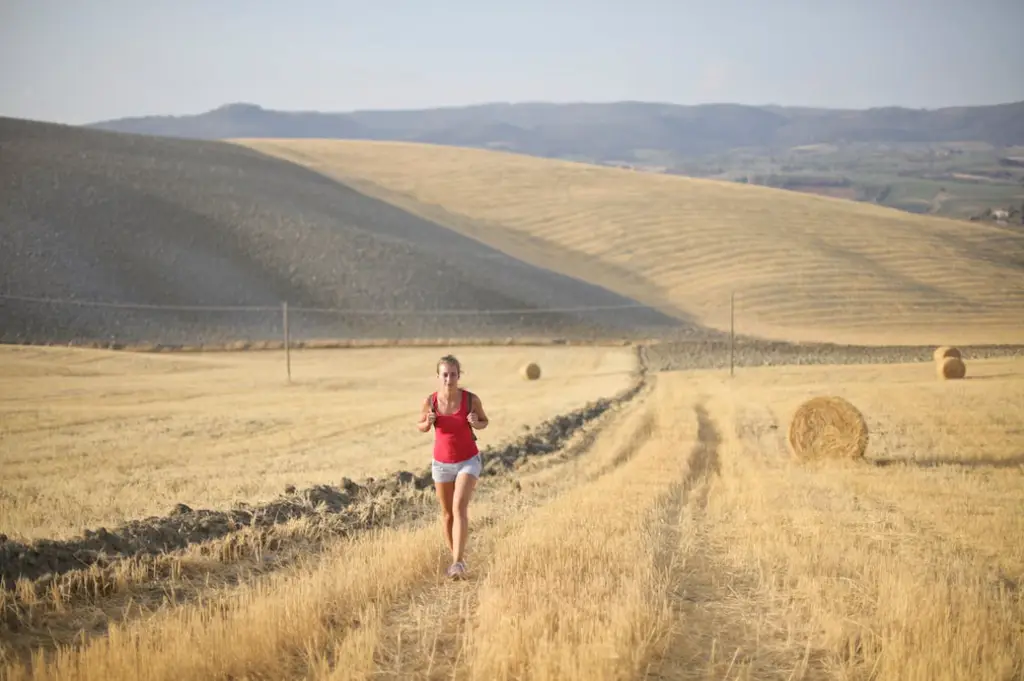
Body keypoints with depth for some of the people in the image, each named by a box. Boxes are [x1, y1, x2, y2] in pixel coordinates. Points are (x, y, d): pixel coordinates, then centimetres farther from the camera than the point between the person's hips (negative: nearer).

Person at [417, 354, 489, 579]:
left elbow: (484, 422, 2)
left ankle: (458, 562, -21)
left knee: (460, 507, -21)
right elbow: (421, 427, 5)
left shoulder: (471, 399, -16)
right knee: (447, 514, 12)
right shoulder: (430, 401, -13)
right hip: (442, 463, 3)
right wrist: (428, 422, -19)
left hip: (468, 461, -2)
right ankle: (456, 557, 33)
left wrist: (476, 423, -22)